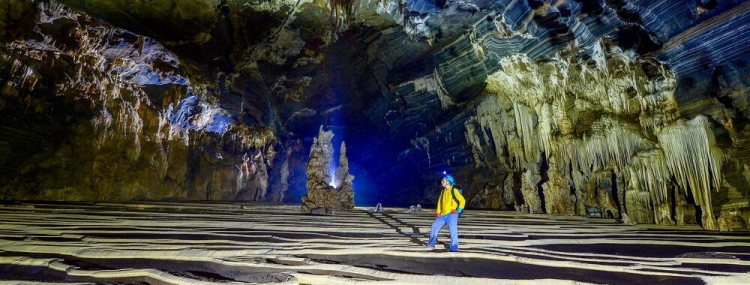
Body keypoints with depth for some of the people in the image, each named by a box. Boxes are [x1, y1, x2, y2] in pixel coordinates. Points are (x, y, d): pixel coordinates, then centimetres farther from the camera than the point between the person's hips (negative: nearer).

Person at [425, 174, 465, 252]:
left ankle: (454, 248, 4)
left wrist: (458, 210, -12)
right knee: (435, 226, 4)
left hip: (451, 214, -7)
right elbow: (440, 202, 19)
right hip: (443, 215, 7)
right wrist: (437, 212, 7)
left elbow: (462, 200, -6)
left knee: (453, 230, -7)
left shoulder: (454, 190, -5)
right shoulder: (443, 191, 16)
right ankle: (431, 244, 11)